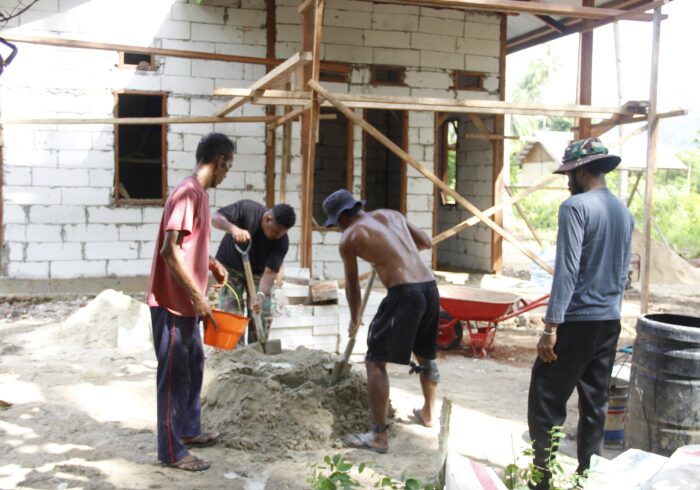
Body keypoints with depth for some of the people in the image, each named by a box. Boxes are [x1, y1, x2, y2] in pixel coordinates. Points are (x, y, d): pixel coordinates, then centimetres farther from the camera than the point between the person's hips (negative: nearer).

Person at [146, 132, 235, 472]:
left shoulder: (196, 193, 12)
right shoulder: (188, 193, -19)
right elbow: (170, 250, -26)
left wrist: (211, 263, 17)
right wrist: (198, 297, -23)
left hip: (186, 301, 10)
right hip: (173, 302, -10)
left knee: (193, 364, 20)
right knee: (175, 373, -1)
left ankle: (188, 430, 35)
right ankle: (172, 451, 9)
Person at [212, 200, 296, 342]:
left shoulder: (282, 241, -26)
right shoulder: (246, 209, -30)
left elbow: (270, 272, -27)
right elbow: (215, 218, -34)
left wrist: (261, 295, -45)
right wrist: (233, 228, -54)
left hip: (258, 271, 2)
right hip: (230, 267, -2)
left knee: (263, 315, -4)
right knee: (231, 312, -8)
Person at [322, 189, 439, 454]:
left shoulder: (349, 236, 3)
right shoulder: (391, 214, 19)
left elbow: (352, 284, 13)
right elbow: (426, 242, 27)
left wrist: (354, 318, 28)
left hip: (404, 292, -7)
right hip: (430, 287, 7)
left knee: (375, 362, 2)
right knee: (425, 355, 26)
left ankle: (378, 436, 1)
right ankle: (428, 413, 46)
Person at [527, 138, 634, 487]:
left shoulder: (576, 207, -13)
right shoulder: (624, 212, 11)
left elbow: (566, 271, -19)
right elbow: (623, 273, 16)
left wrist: (551, 327, -18)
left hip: (577, 322, -8)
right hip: (610, 323, 8)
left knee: (546, 404, -1)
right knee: (595, 406, 14)